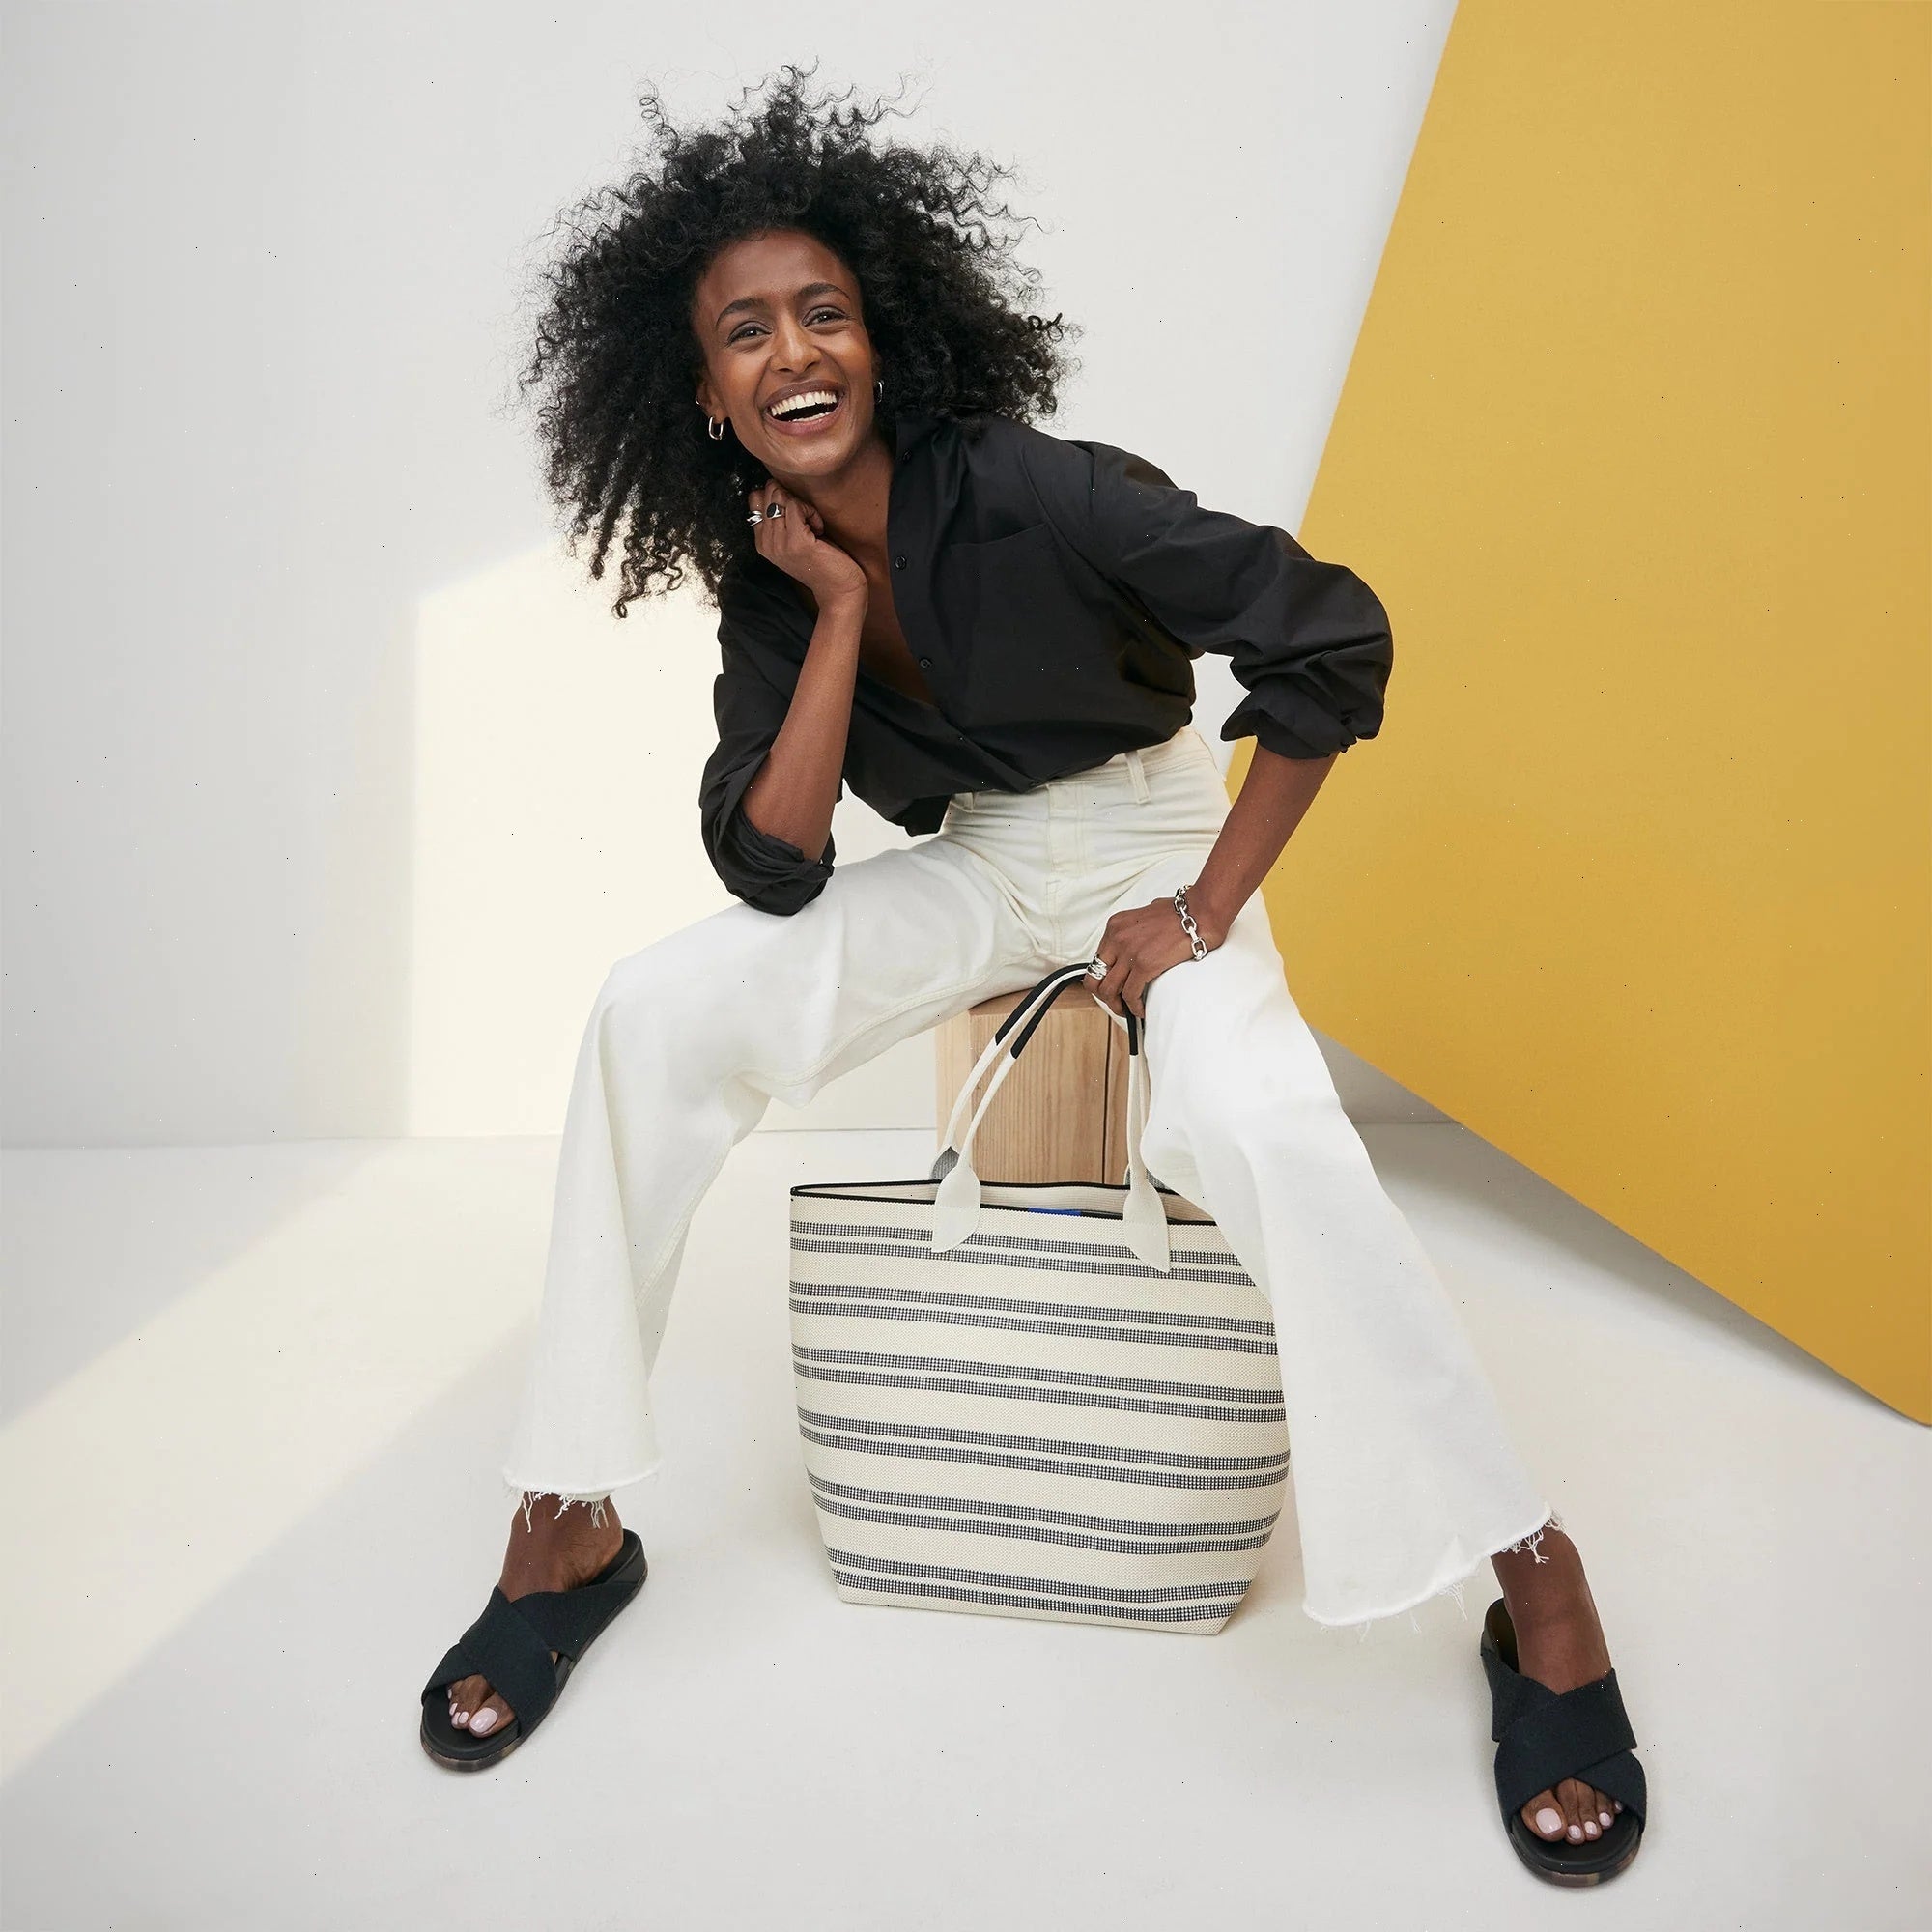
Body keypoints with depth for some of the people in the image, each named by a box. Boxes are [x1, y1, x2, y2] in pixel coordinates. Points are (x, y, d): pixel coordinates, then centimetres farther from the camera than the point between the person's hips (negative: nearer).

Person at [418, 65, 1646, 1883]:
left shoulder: (1034, 493, -20)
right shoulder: (768, 582, -4)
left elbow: (1333, 639, -19)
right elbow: (771, 868, -14)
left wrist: (1205, 912, -17)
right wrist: (835, 610, -20)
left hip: (1158, 843, -4)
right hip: (976, 869, 5)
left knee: (1260, 1127, -35)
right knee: (654, 1009, -17)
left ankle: (1542, 1591, -15)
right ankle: (565, 1532, -7)